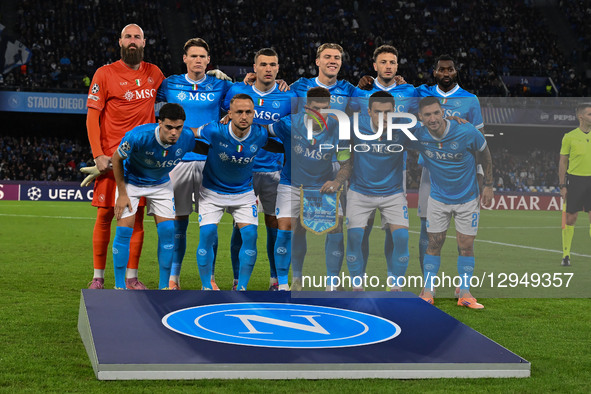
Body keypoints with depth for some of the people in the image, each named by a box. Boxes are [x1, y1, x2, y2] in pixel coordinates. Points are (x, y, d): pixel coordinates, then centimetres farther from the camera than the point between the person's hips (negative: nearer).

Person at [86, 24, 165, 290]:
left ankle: (132, 277, 10)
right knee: (105, 214, 1)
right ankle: (98, 276, 11)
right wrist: (98, 155, -12)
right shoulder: (105, 74, -1)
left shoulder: (154, 73, 10)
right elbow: (92, 117, -3)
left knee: (137, 216, 4)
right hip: (111, 156, -3)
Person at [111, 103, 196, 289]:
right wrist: (122, 194, -15)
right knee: (124, 229, -13)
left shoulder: (187, 138, -25)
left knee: (167, 230, -6)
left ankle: (164, 285, 6)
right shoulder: (138, 136, -36)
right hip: (130, 181, -3)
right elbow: (117, 158, -18)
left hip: (161, 184, 3)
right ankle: (119, 286, -1)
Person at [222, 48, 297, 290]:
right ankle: (238, 280, 10)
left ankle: (276, 280, 16)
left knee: (275, 225, 4)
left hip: (274, 170, 0)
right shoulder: (237, 91, 2)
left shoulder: (288, 97, 1)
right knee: (241, 226, 1)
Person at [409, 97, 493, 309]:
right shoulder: (418, 136, -16)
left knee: (466, 246, 0)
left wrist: (488, 185, 1)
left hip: (467, 198, -1)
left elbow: (485, 153, -3)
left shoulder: (466, 132, -21)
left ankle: (464, 292, 11)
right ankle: (428, 291, 11)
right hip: (438, 198, 1)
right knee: (434, 244, 2)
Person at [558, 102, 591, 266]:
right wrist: (562, 185, -3)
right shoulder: (569, 137, 0)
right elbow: (563, 162, 3)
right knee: (570, 217, -1)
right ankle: (566, 254, 7)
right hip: (575, 180, -3)